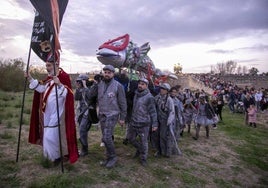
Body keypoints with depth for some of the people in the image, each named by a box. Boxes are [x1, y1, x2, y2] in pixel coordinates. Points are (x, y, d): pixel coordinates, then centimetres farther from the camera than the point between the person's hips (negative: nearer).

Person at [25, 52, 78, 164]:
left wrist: (59, 84, -37)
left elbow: (66, 94, -22)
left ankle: (57, 156, 14)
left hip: (57, 112, -9)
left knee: (51, 136, -6)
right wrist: (31, 79, 12)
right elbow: (41, 89, 16)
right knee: (52, 134, 17)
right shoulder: (49, 78, 10)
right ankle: (60, 153, 33)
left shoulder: (64, 77, -16)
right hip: (48, 112, 9)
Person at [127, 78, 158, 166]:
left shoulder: (149, 97, -14)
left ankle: (143, 158, 23)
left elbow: (153, 112, -12)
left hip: (143, 124, -7)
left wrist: (154, 124, -13)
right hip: (133, 122, 7)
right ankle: (139, 149, 43)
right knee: (131, 138, 19)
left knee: (143, 142, 4)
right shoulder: (136, 94, 8)